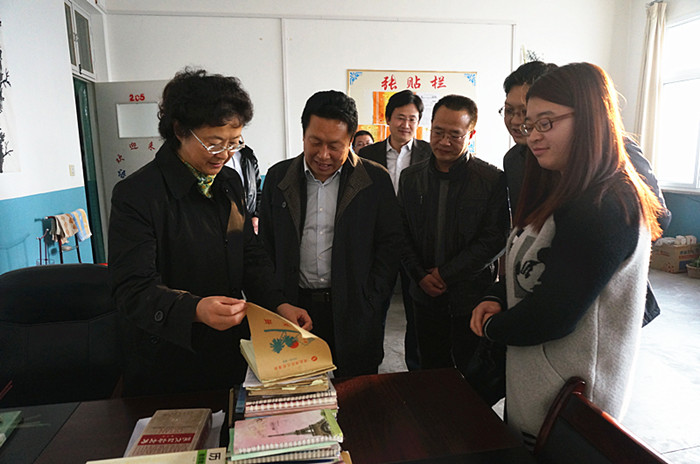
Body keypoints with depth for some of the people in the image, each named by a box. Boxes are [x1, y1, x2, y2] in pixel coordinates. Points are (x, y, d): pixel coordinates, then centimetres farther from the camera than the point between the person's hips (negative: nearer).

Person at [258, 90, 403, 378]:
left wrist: (370, 298, -6)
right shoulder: (278, 177, 3)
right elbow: (266, 244, 8)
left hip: (354, 312, -1)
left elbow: (390, 242, 1)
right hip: (294, 308, 2)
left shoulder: (376, 179, -2)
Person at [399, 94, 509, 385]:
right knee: (431, 379, 16)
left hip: (472, 299, -3)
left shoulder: (493, 180, -8)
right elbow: (402, 234, 7)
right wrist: (420, 275, -6)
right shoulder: (411, 177, 5)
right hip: (426, 297, 4)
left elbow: (495, 239, -12)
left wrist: (446, 274, -13)